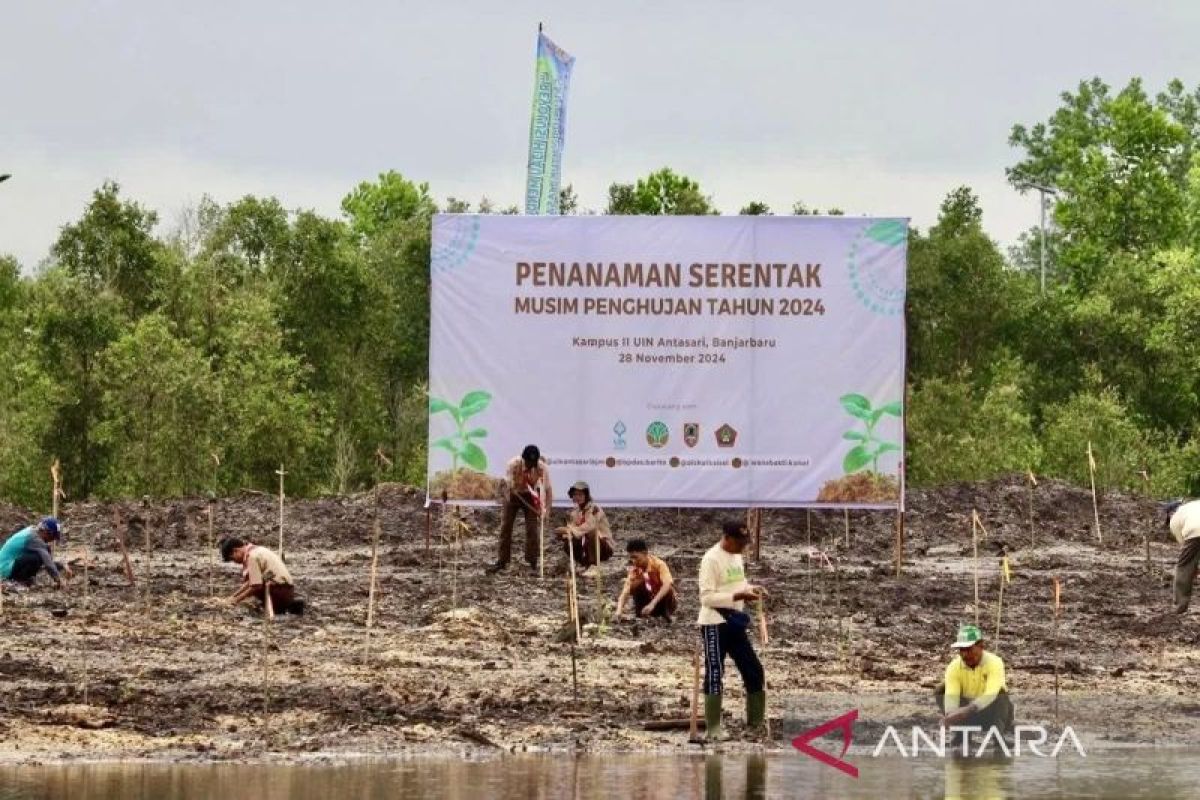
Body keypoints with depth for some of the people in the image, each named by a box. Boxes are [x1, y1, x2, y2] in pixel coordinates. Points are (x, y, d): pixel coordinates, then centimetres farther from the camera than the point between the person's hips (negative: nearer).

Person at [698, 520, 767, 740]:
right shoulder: (711, 559, -15)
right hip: (714, 624, -8)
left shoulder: (736, 556, 11)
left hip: (735, 623, 8)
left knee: (754, 671, 8)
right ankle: (713, 729, 2)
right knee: (714, 675, -3)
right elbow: (707, 597, -19)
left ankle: (756, 722, 18)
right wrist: (738, 596, -25)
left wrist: (751, 589, 3)